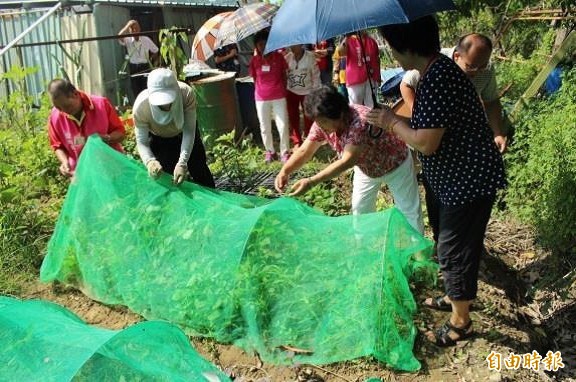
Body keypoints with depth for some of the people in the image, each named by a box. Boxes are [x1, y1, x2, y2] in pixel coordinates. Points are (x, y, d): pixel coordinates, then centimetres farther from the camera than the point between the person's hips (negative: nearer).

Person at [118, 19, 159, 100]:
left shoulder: (146, 39, -1)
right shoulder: (128, 40, -3)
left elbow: (155, 51, 10)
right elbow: (120, 37, -24)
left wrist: (150, 60, 3)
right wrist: (128, 25, -19)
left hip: (145, 67, -1)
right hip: (133, 68, 1)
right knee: (136, 92, 6)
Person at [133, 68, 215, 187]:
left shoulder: (187, 93, -38)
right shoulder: (140, 107, -36)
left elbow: (189, 131, -35)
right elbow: (141, 142, -28)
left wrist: (182, 162, -46)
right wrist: (150, 161, -50)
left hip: (183, 133, 1)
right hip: (158, 140, -1)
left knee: (201, 174, 13)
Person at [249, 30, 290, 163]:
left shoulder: (278, 57, -3)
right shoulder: (254, 60, 0)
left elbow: (284, 75, 6)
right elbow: (255, 79, 9)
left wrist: (283, 90, 3)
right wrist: (262, 90, 1)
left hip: (279, 97, -1)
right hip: (261, 98, 1)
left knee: (283, 126, -3)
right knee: (265, 127, 8)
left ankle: (285, 152, 12)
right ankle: (270, 151, 25)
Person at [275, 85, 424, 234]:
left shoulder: (361, 123, -43)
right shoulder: (322, 124, -21)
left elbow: (347, 161, -46)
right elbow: (304, 151, -17)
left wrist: (311, 182, -52)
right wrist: (285, 171, -36)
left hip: (394, 164, -6)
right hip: (366, 167, 6)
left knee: (409, 210, 8)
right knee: (360, 210, 12)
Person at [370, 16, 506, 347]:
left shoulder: (438, 78, -27)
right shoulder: (437, 69, 5)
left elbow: (426, 143, -27)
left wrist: (392, 123, -13)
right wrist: (394, 119, 7)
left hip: (468, 180, -10)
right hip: (461, 176, 10)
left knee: (455, 251, 5)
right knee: (454, 246, 25)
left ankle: (461, 322, 24)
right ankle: (456, 297, 45)